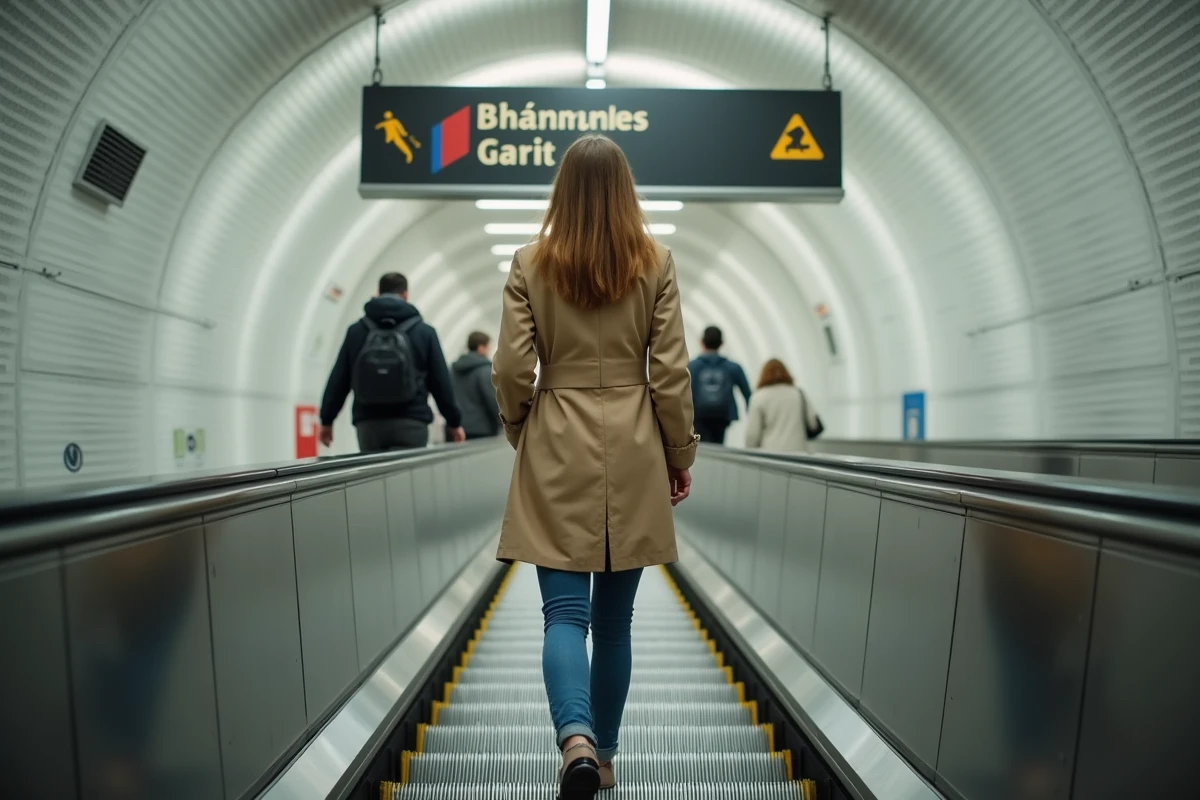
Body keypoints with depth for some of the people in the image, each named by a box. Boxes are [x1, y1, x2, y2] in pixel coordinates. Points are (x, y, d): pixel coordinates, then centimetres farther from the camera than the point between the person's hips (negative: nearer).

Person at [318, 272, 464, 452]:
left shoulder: (356, 331, 7)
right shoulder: (424, 331, 3)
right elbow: (440, 381, 4)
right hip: (411, 423, -2)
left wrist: (327, 420, 18)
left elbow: (338, 380, 8)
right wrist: (454, 422, 13)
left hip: (368, 424, 2)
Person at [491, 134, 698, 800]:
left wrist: (520, 431, 15)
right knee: (614, 617, 13)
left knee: (564, 612, 3)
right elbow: (670, 371, -3)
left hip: (558, 452, -1)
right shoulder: (655, 263, -1)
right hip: (632, 453, 1)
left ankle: (576, 739, -19)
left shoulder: (530, 265, -2)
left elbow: (512, 369, -4)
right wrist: (681, 456, 8)